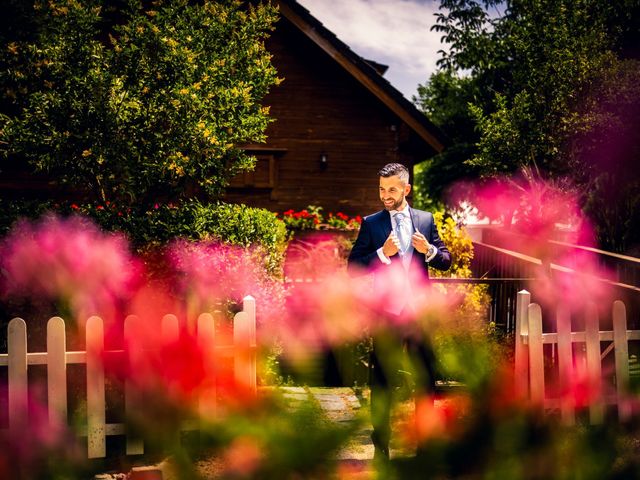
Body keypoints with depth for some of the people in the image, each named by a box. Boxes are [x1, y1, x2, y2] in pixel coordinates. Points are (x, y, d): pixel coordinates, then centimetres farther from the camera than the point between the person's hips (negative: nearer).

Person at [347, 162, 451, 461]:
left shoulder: (426, 220, 7)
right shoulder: (371, 224, 1)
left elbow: (446, 260, 8)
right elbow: (353, 267, -4)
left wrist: (429, 250, -12)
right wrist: (382, 254, -18)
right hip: (386, 313, -2)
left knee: (426, 378, 9)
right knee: (382, 381, 5)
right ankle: (381, 445, 16)